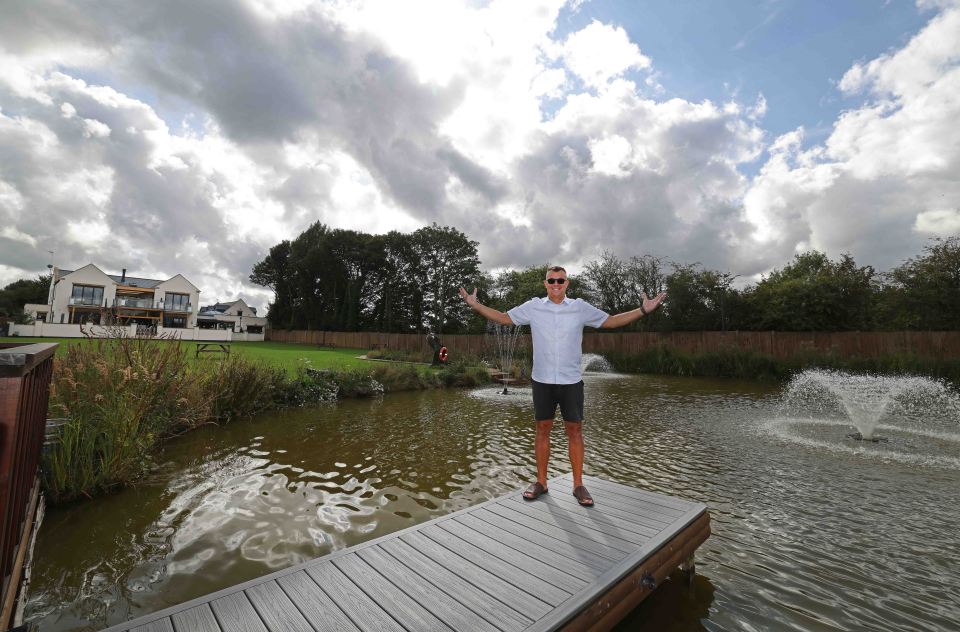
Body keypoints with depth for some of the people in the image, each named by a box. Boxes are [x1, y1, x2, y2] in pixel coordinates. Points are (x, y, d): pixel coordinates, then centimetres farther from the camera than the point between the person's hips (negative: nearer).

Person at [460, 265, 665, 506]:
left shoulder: (581, 308, 1)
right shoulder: (533, 307, 1)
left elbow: (611, 321, 6)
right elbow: (503, 318, 5)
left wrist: (643, 310, -2)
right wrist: (476, 305, -3)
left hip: (571, 381, 0)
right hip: (542, 381, 0)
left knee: (575, 431, 5)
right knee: (542, 429, 9)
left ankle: (578, 485, 19)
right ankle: (541, 482, 22)